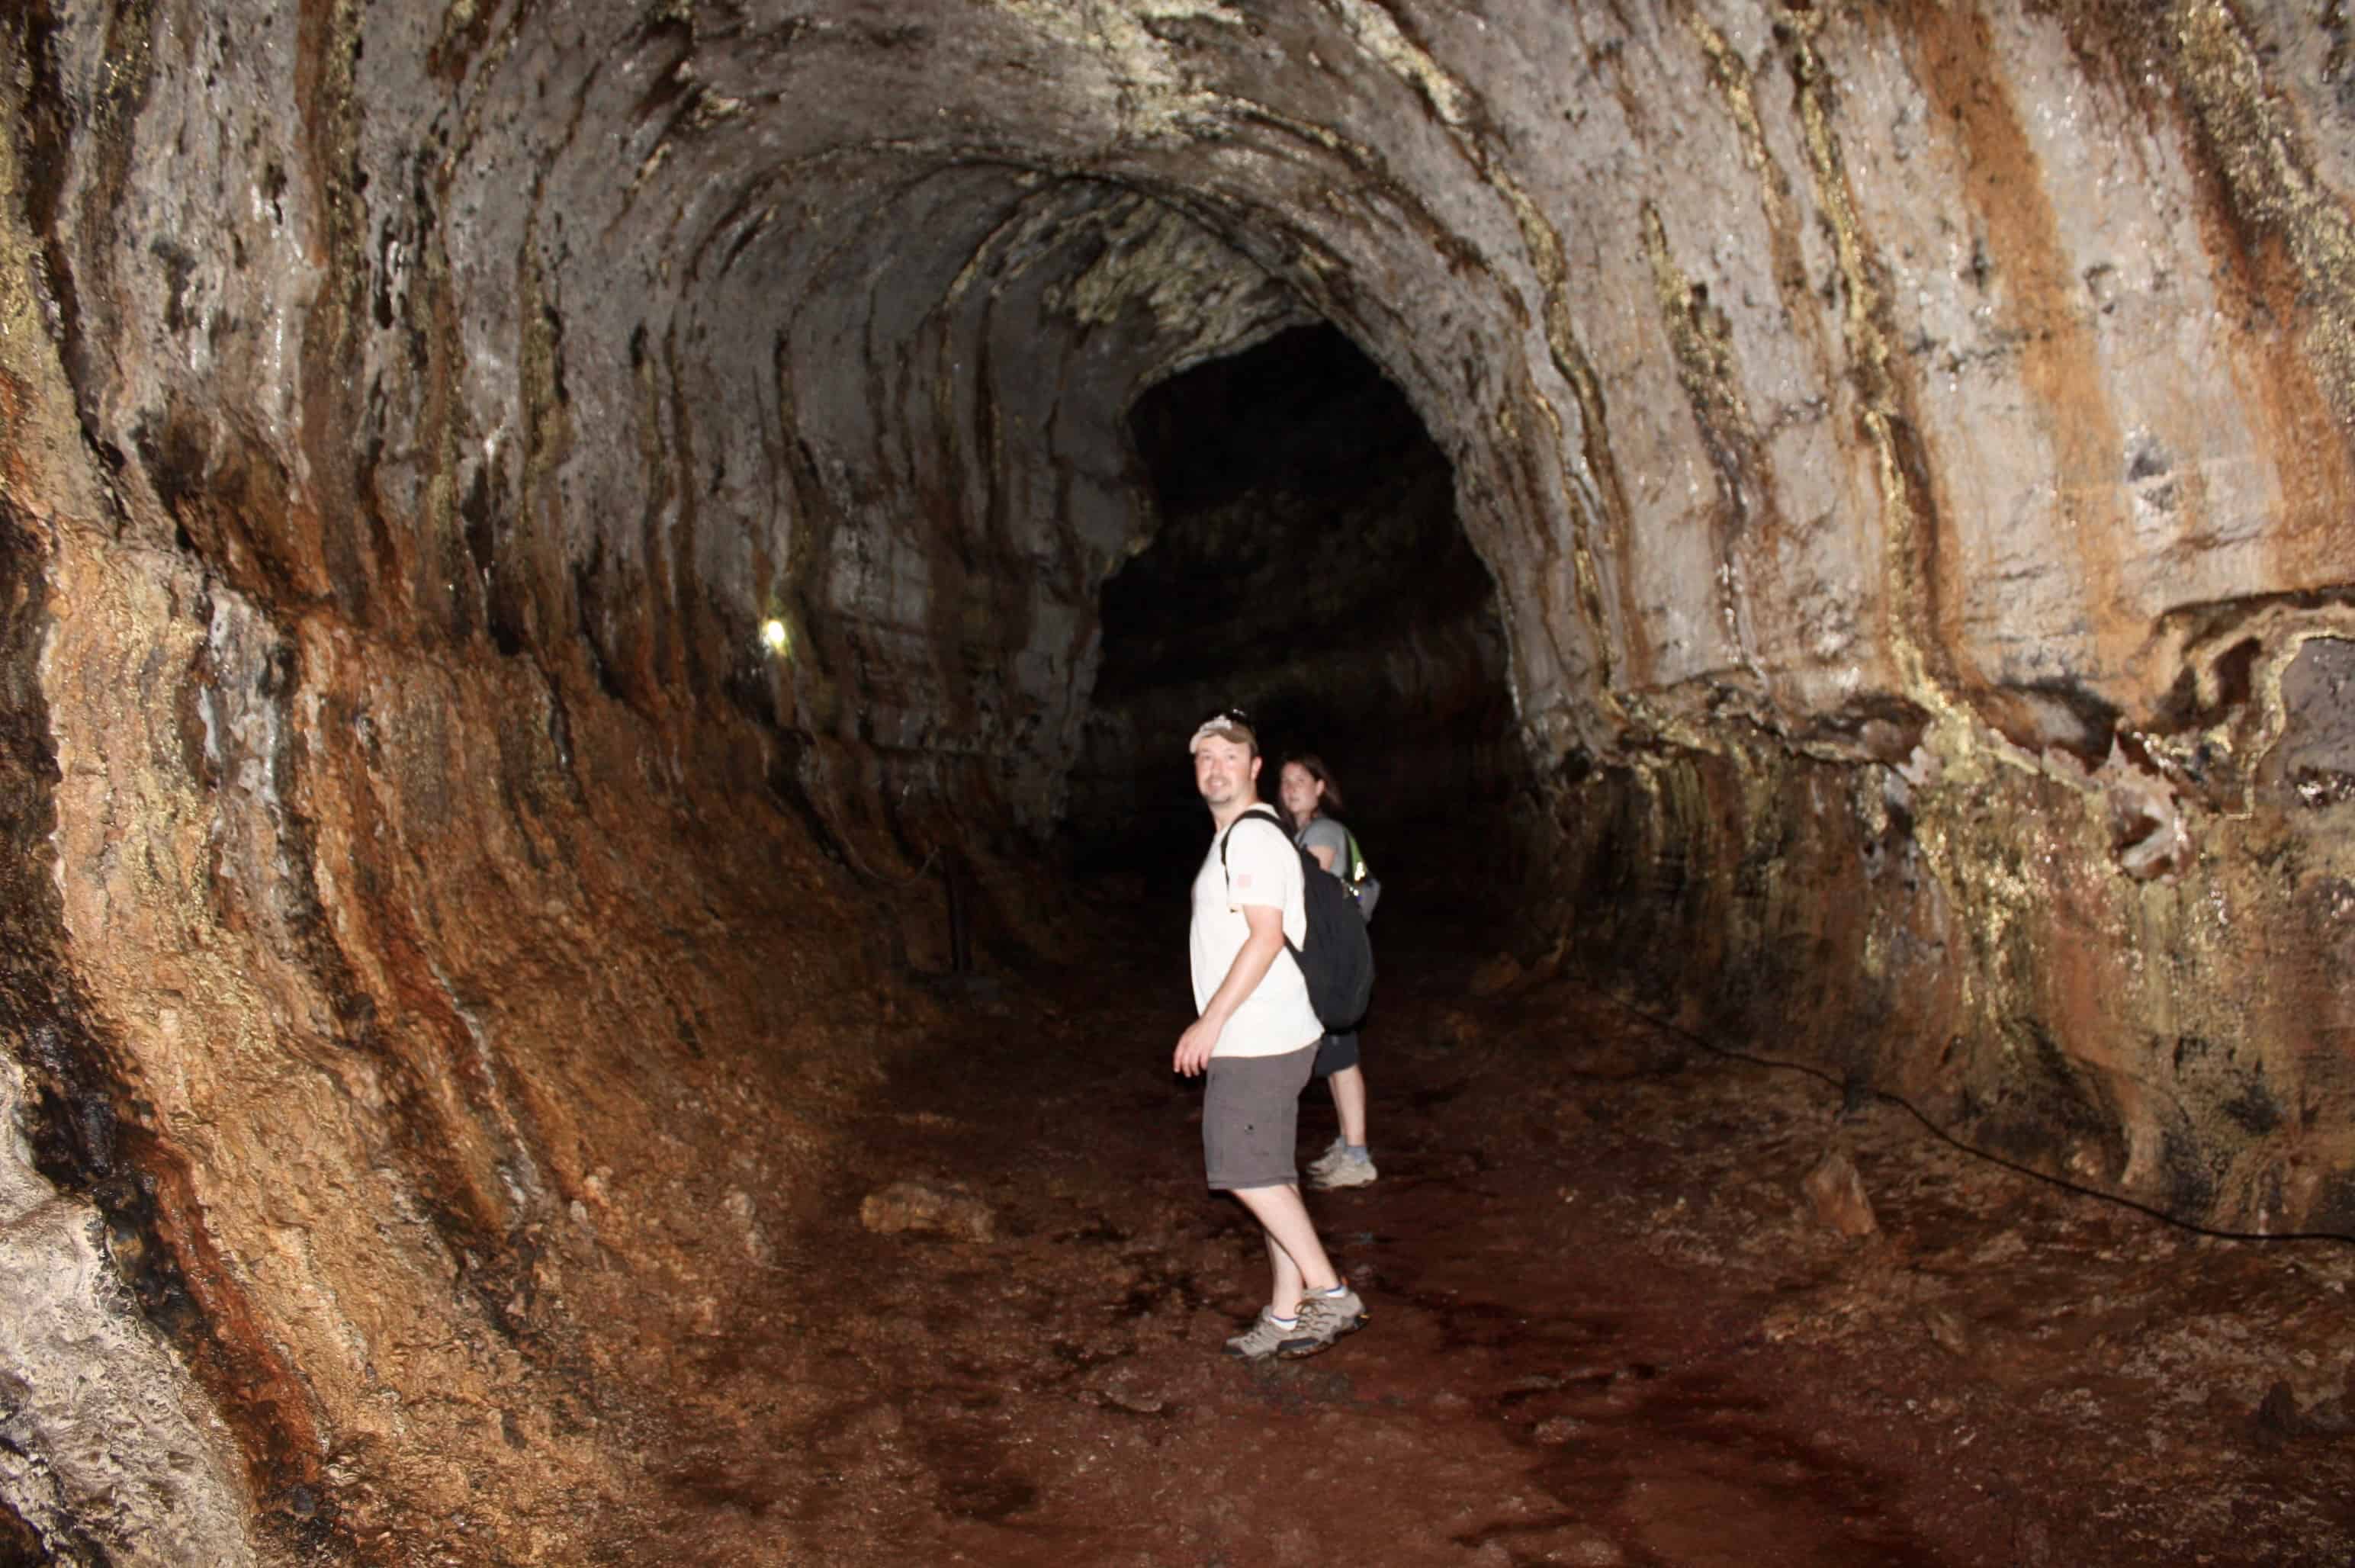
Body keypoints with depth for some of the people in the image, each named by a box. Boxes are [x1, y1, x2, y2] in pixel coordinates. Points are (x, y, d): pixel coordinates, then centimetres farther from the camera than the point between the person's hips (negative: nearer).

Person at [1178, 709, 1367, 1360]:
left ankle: (1329, 1292, 3)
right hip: (1253, 1038, 10)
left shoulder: (1252, 837, -15)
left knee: (1248, 1171, -6)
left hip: (1259, 1039, -10)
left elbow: (1266, 936, -22)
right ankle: (1286, 1314, 18)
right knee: (1268, 1174, 12)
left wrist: (1211, 1021, -20)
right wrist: (1216, 1025, 24)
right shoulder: (1232, 839, 17)